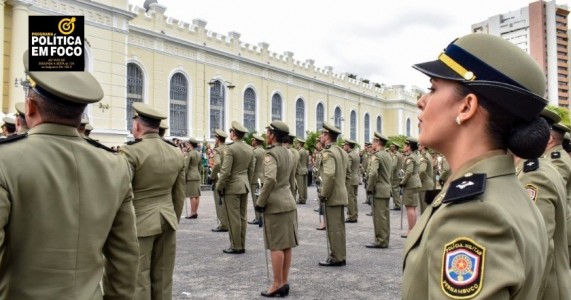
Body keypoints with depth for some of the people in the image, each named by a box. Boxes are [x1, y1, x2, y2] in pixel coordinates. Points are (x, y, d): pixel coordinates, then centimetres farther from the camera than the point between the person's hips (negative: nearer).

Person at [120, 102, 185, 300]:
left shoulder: (130, 152, -13)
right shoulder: (177, 154, 5)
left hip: (139, 224, -6)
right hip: (166, 222, 6)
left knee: (138, 281, 3)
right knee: (163, 280, 14)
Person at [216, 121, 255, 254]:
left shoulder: (230, 148, -15)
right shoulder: (250, 149, 7)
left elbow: (225, 171, -18)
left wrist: (219, 187, -8)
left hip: (232, 187, -7)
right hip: (244, 186, 7)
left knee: (233, 217, -1)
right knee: (242, 216, 11)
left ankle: (236, 247, 5)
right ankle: (242, 246, 17)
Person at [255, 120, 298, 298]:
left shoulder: (270, 154, -15)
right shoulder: (289, 154, 11)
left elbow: (270, 180, -29)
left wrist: (260, 202, -20)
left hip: (275, 205, -8)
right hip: (289, 202, 8)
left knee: (276, 246, -1)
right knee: (287, 245, 10)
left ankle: (277, 284, 6)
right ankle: (284, 283, 18)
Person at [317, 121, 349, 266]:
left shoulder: (328, 152, -16)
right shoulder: (341, 151, 12)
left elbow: (329, 175, -27)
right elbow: (348, 172, 22)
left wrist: (323, 194, -19)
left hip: (332, 196, -9)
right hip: (341, 194, 9)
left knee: (333, 228, -1)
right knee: (339, 227, 14)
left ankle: (335, 258, 6)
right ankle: (340, 256, 22)